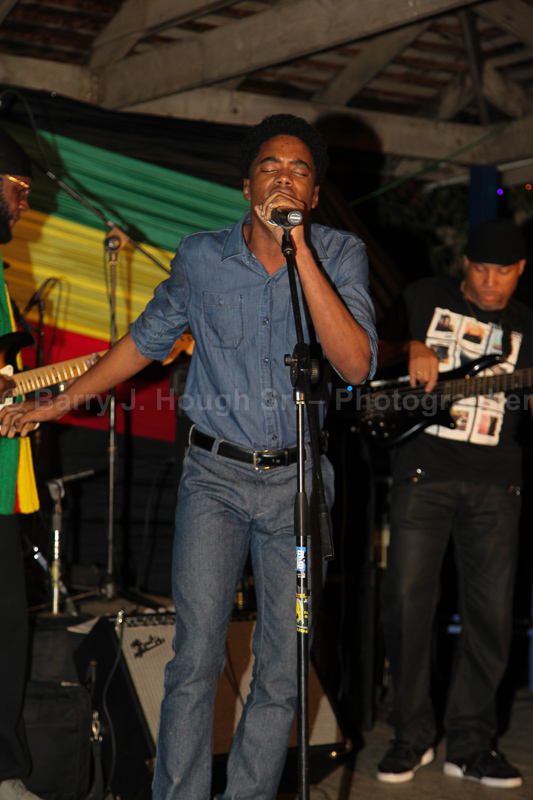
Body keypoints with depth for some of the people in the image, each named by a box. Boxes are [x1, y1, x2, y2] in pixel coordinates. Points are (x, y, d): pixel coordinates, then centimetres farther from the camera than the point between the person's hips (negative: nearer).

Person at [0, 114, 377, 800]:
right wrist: (59, 402, 17)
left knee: (283, 669, 5)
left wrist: (299, 251, -23)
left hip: (296, 481, 1)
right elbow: (147, 339, 15)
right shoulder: (201, 257, 0)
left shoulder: (340, 256, -3)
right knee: (196, 658, -9)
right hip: (215, 474, 0)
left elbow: (357, 365, -19)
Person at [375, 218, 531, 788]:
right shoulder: (426, 297, 10)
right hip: (423, 473, -2)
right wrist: (413, 349, -8)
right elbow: (377, 351, 12)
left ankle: (470, 744, 10)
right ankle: (411, 736, 7)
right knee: (407, 600, -7)